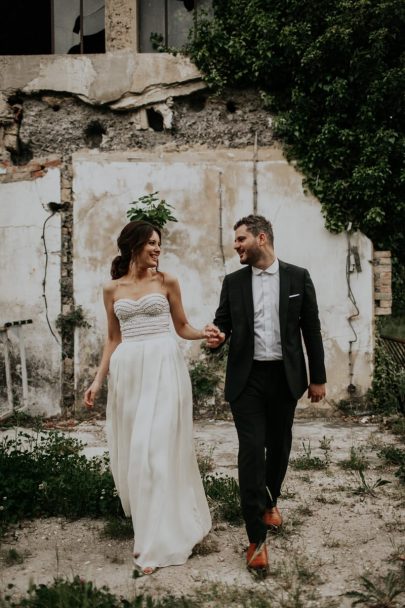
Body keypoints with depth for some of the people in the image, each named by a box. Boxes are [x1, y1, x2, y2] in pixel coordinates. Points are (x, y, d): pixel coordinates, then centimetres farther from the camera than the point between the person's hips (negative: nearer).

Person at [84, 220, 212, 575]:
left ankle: (159, 541, 0)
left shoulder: (167, 282, 4)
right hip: (127, 370, 3)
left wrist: (208, 333, -12)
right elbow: (113, 339, 13)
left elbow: (182, 327, 8)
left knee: (157, 447, -7)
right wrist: (98, 380, 7)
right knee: (131, 448, 8)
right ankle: (148, 521, 31)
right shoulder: (113, 289, 10)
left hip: (164, 367, -3)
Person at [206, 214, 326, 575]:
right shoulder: (233, 282, 3)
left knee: (279, 446, 14)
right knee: (251, 450, -7)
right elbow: (223, 323, 7)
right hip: (247, 378, 0)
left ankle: (270, 501, 42)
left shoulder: (298, 277, 0)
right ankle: (257, 538, -2)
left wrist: (318, 377, 3)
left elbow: (311, 329, 2)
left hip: (285, 377, 1)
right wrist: (217, 338, -18)